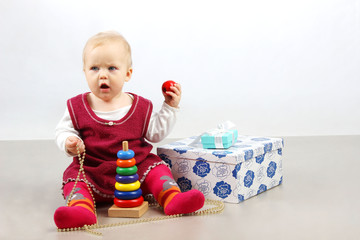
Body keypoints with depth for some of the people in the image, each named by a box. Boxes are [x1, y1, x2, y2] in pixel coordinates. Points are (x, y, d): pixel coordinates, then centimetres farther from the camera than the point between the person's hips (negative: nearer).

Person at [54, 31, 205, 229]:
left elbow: (155, 133, 9)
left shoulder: (140, 107, 3)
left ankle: (174, 199, -32)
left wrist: (170, 107, 2)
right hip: (91, 170, -1)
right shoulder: (77, 107, 1)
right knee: (75, 180, -25)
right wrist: (69, 143, -17)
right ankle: (81, 209, -49)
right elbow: (63, 131, 6)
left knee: (157, 169, -18)